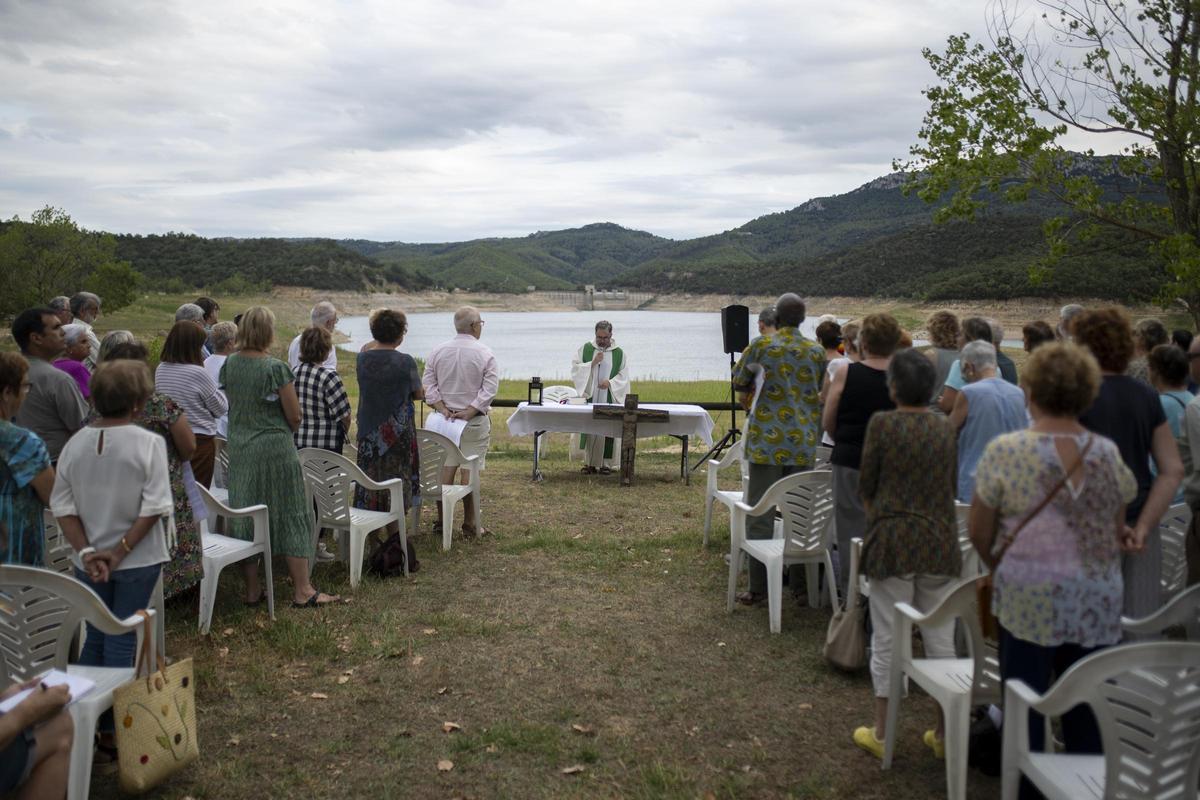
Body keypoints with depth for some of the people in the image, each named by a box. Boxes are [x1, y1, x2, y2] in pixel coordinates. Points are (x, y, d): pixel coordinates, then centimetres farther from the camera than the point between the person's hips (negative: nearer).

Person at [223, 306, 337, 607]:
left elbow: (231, 404, 12)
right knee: (290, 515, 3)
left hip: (239, 449, 5)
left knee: (245, 516, 12)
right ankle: (302, 590, 6)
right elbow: (294, 416, -11)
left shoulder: (229, 365, 1)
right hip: (276, 449, -5)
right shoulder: (275, 368, -15)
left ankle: (252, 590, 19)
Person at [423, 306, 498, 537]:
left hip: (445, 420, 4)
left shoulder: (438, 351, 4)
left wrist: (443, 409, -4)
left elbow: (428, 384, 2)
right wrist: (469, 412, -11)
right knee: (470, 472, 0)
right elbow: (490, 388, -13)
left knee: (445, 469, 9)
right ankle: (469, 525, 5)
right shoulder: (484, 353, -7)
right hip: (475, 421, -4)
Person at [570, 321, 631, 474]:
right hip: (589, 397, 0)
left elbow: (623, 376, 4)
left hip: (610, 399, 0)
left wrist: (610, 382, -14)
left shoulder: (619, 354, 6)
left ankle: (606, 463, 4)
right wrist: (593, 363, -13)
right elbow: (575, 369, 0)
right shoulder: (584, 349, 7)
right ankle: (589, 463, 5)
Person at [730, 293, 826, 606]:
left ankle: (759, 587, 0)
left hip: (767, 441, -3)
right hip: (804, 442, 4)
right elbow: (823, 393, 15)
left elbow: (739, 381, 7)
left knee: (761, 514, 0)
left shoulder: (761, 346, -4)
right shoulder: (817, 351, 5)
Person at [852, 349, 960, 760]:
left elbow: (866, 486, -3)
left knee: (887, 638, 6)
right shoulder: (945, 428, 3)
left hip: (893, 540, -3)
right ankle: (945, 733, 21)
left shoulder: (882, 424, -9)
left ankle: (881, 731, 15)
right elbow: (952, 485, 12)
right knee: (941, 639, 12)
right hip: (940, 541, 4)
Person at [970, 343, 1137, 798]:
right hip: (1097, 603, 3)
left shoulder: (1005, 450, -10)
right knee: (1086, 710, 13)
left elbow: (979, 533, -3)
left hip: (1029, 601, -3)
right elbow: (1118, 534, 11)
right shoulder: (1108, 453, 0)